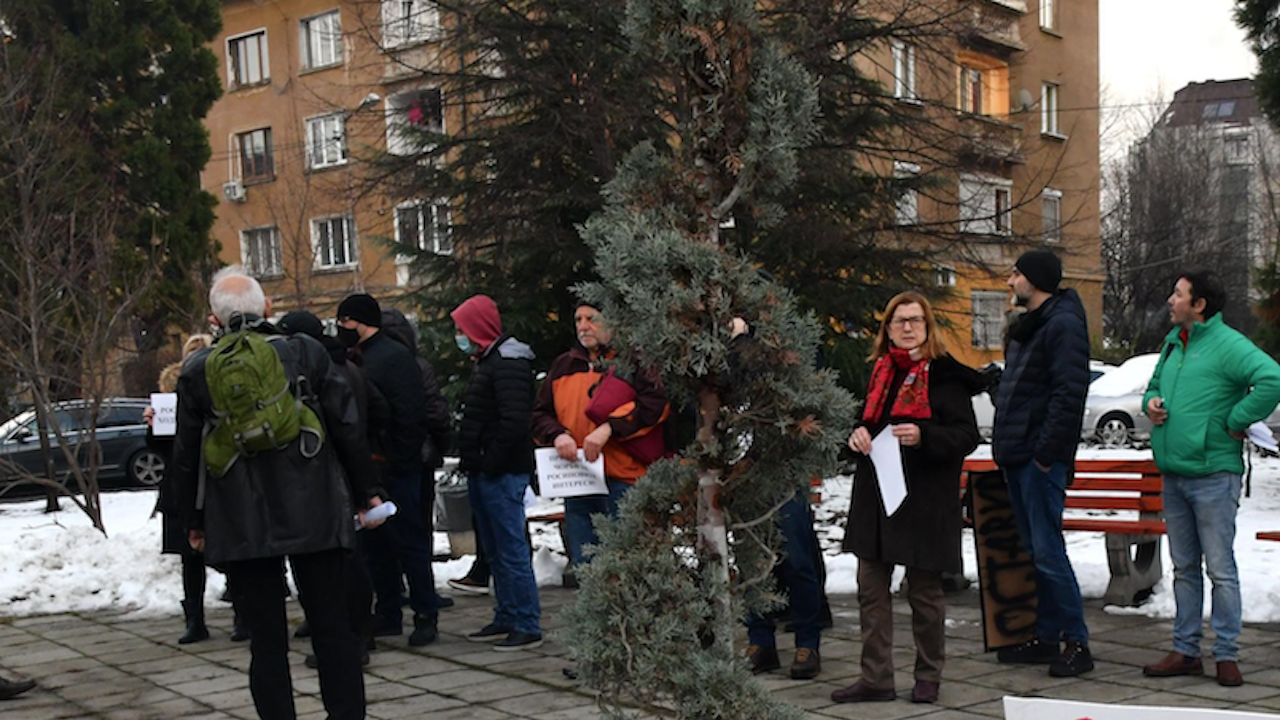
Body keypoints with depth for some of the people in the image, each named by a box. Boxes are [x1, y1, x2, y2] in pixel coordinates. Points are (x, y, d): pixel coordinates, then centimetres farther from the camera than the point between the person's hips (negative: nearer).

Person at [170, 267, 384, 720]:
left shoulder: (197, 371, 4)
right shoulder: (305, 352, 1)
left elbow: (186, 456, 8)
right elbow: (347, 427, 1)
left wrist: (194, 521, 17)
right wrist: (363, 493, 10)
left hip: (241, 525, 1)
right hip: (314, 513, 0)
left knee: (266, 638, 6)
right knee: (332, 627, 6)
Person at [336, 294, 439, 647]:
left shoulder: (395, 356, -11)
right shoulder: (360, 359, 17)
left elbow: (410, 415, -18)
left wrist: (399, 459, -20)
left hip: (396, 470, -9)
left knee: (409, 542, -3)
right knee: (376, 545, 12)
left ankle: (426, 615, 4)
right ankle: (388, 614, 21)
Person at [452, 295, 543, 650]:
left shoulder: (507, 362, -14)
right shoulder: (487, 361, 18)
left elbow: (515, 420, -24)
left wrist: (489, 463, -18)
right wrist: (471, 461, 13)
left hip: (502, 474, -10)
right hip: (485, 473, 11)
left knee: (512, 550, -7)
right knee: (496, 551, 15)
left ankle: (528, 627, -3)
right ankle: (506, 619, 24)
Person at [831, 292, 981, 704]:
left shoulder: (945, 375, -5)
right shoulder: (879, 372, 13)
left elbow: (967, 436, -9)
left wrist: (923, 436, -24)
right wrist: (858, 435, 3)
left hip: (925, 500, -6)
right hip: (875, 495, 6)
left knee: (924, 590, 5)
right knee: (871, 588, 6)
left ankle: (928, 678, 19)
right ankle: (876, 678, 13)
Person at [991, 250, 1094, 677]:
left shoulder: (1063, 324, -12)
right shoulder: (1027, 326, 19)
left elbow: (1069, 394, -20)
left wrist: (1046, 453, -21)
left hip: (1041, 460, -10)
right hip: (1017, 457, 10)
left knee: (1047, 552, -9)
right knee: (1035, 551, 13)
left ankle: (1077, 642, -1)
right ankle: (1047, 637, 20)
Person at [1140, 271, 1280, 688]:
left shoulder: (1227, 344, -12)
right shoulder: (1174, 341, 14)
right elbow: (1156, 383, 29)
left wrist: (1237, 422, -19)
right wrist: (1151, 402, 7)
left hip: (1213, 475, -8)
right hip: (1174, 474, 8)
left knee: (1220, 568, -1)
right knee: (1184, 568, 13)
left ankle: (1227, 654, 7)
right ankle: (1185, 651, 20)